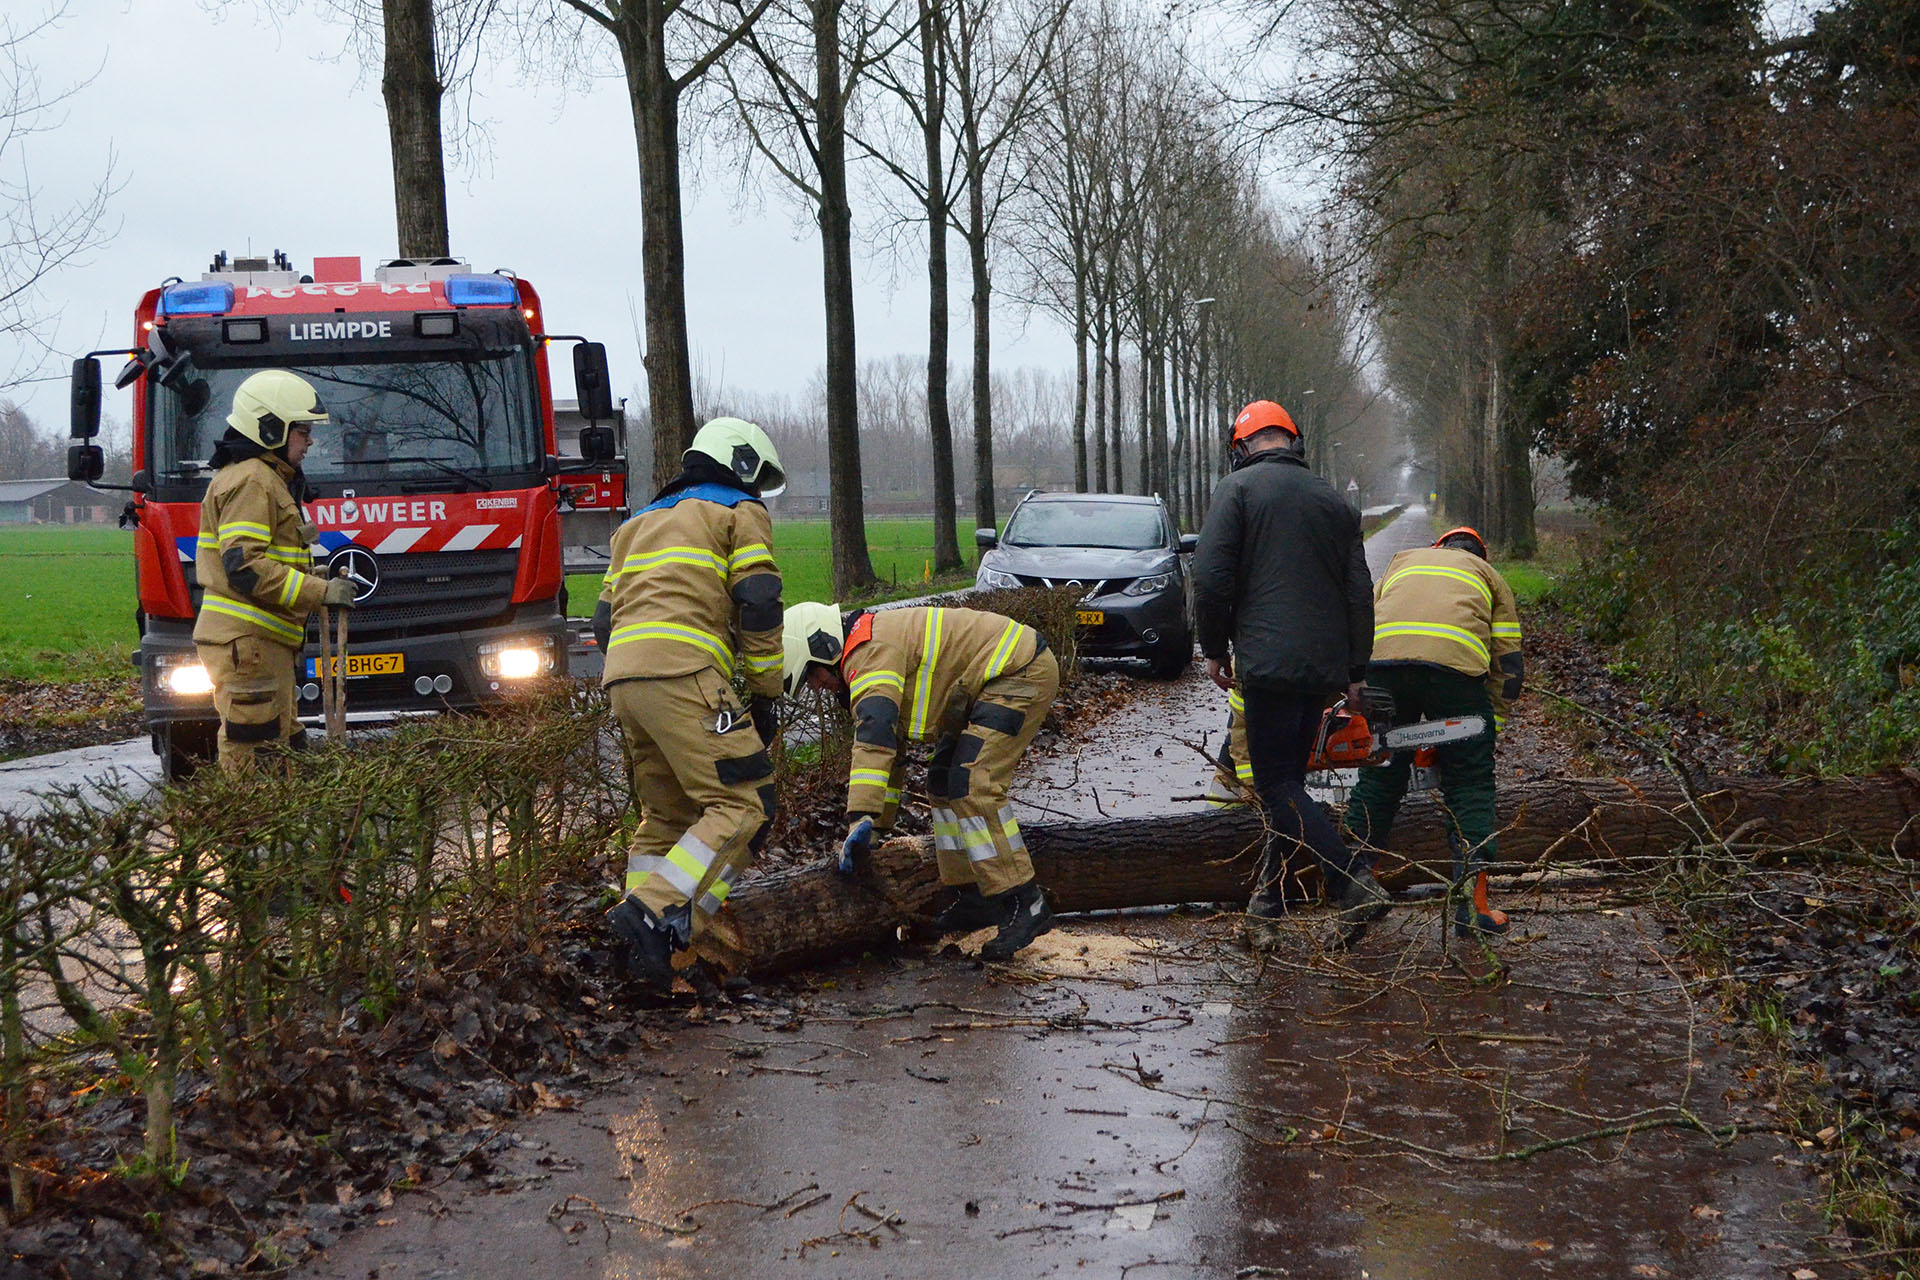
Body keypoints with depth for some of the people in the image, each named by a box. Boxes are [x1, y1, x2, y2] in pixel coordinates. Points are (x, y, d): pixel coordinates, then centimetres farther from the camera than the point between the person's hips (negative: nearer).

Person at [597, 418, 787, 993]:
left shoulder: (641, 521, 34)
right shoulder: (740, 512, 13)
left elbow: (605, 620, 26)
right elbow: (758, 604, 0)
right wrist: (765, 694, 5)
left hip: (622, 677, 8)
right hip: (684, 671, -8)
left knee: (667, 815, 18)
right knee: (743, 806, -9)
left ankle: (640, 943, 12)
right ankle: (656, 914, -24)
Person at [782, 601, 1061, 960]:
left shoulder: (872, 653, -19)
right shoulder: (871, 651, 14)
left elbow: (874, 737, -34)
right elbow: (888, 742, 22)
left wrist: (861, 818, -39)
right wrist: (877, 823, 22)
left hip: (1024, 673, -11)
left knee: (972, 786, -18)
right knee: (945, 781, 13)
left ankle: (1026, 905, -17)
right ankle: (973, 899, 14)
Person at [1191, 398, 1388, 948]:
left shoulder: (1238, 488, -2)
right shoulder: (1334, 500, 16)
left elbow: (1211, 576, -10)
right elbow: (1360, 592, 15)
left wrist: (1215, 649, 2)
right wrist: (1355, 671, 19)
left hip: (1270, 661, -7)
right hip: (1325, 667, 7)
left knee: (1278, 786, -5)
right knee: (1288, 780, 14)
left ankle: (1355, 884, -19)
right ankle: (1265, 907, 18)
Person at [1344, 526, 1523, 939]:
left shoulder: (1403, 561, 36)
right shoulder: (1489, 576, 30)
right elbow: (1509, 664, 20)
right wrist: (1490, 728, 24)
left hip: (1383, 656, 2)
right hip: (1455, 661, -2)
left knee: (1378, 779, 16)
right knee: (1470, 787, 8)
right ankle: (1472, 903, 1)